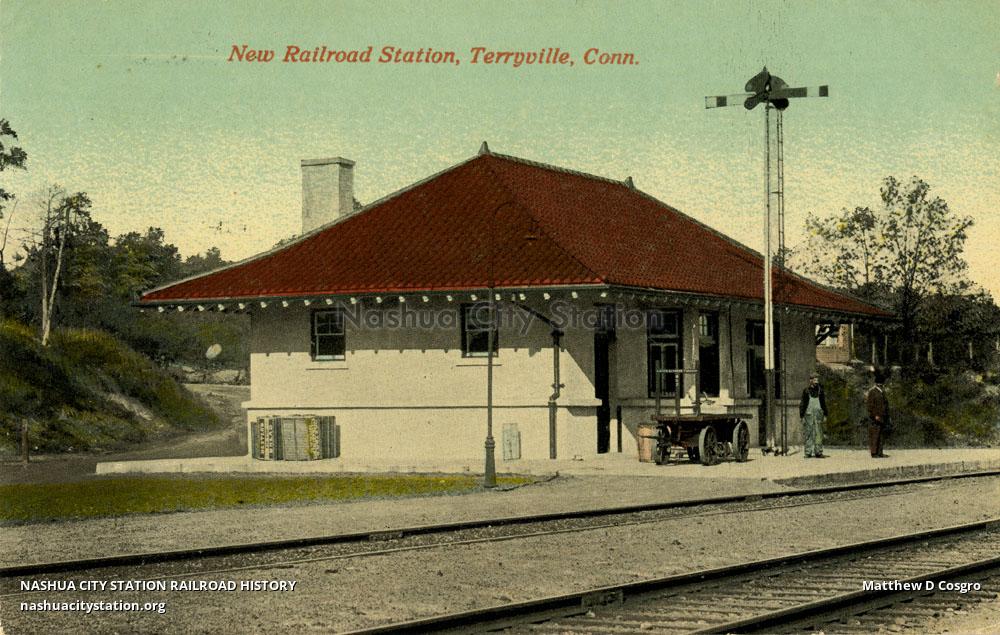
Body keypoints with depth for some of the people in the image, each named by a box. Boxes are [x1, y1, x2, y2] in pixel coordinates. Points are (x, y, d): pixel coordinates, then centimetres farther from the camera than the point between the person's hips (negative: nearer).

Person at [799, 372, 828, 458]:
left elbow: (823, 403, 14)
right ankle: (809, 453, 0)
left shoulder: (820, 390, 9)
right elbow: (802, 404, 3)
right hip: (808, 414, -2)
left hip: (818, 413, 2)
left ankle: (818, 452, 2)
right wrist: (802, 416, -2)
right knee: (809, 433, -2)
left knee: (818, 433, 0)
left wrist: (825, 414, 9)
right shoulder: (806, 391, 2)